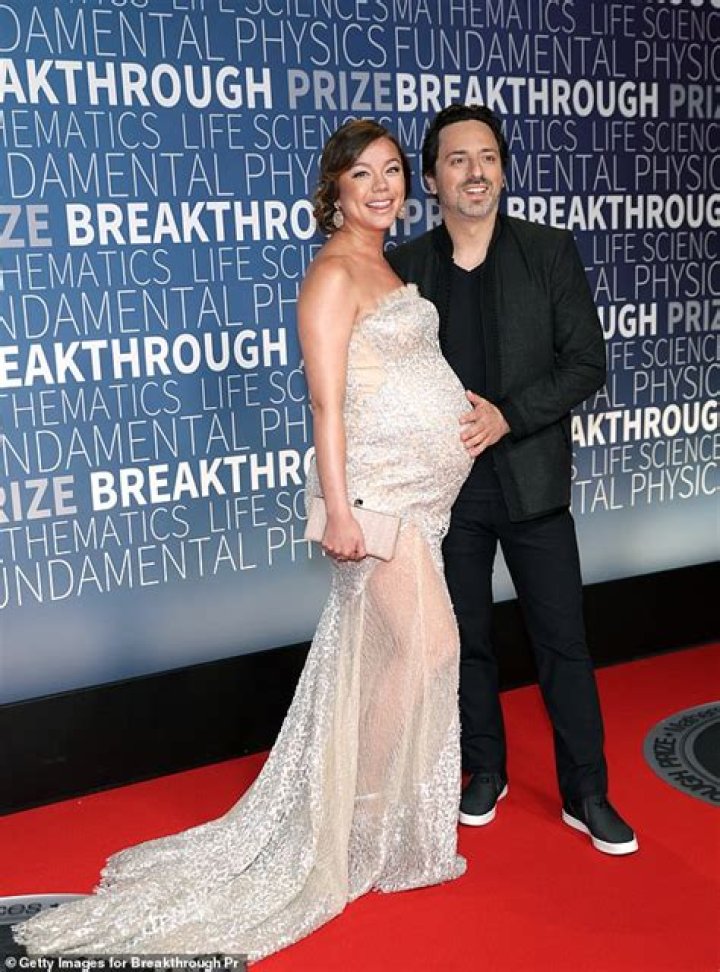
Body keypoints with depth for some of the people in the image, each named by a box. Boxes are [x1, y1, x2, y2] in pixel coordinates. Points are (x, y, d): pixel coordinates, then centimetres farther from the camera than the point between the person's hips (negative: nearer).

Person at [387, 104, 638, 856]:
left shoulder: (550, 251, -2)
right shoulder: (404, 267, 1)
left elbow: (586, 363, -6)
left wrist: (507, 417, -17)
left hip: (531, 481, -1)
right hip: (445, 484, 2)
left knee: (562, 640, 5)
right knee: (465, 639, 14)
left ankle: (586, 793, 21)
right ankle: (485, 773, 33)